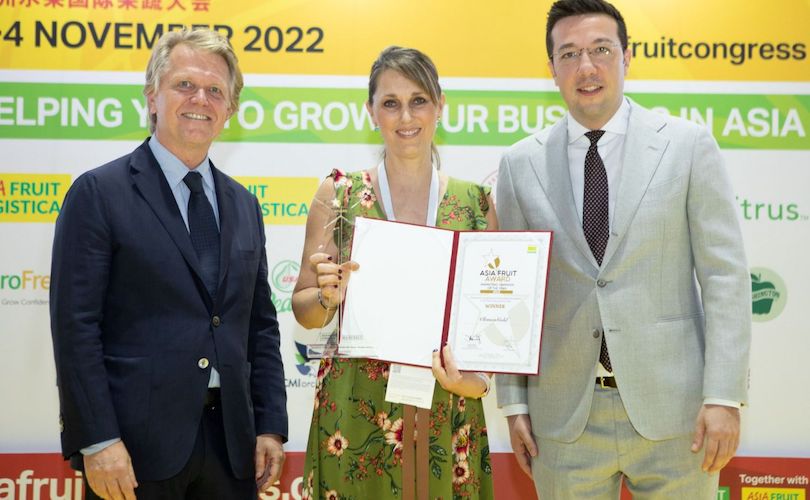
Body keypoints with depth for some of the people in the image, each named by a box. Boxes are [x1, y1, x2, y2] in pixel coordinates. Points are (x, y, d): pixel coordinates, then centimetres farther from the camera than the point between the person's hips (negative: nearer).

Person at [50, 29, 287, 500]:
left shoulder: (243, 204, 12)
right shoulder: (98, 192, -5)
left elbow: (261, 326, 13)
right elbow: (75, 326, -10)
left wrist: (271, 425, 6)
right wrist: (97, 441, -15)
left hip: (231, 443, 5)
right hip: (138, 444, -5)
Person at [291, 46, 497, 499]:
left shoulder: (477, 203, 2)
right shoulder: (340, 194, -1)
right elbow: (303, 308, 4)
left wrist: (479, 377, -10)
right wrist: (329, 296, -18)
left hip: (447, 416, 1)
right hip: (355, 413, -1)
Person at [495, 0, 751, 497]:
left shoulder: (689, 145, 0)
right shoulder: (522, 164, 4)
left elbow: (725, 275, -3)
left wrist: (725, 396, -9)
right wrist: (515, 402, 3)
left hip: (672, 408, -1)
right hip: (564, 418, 1)